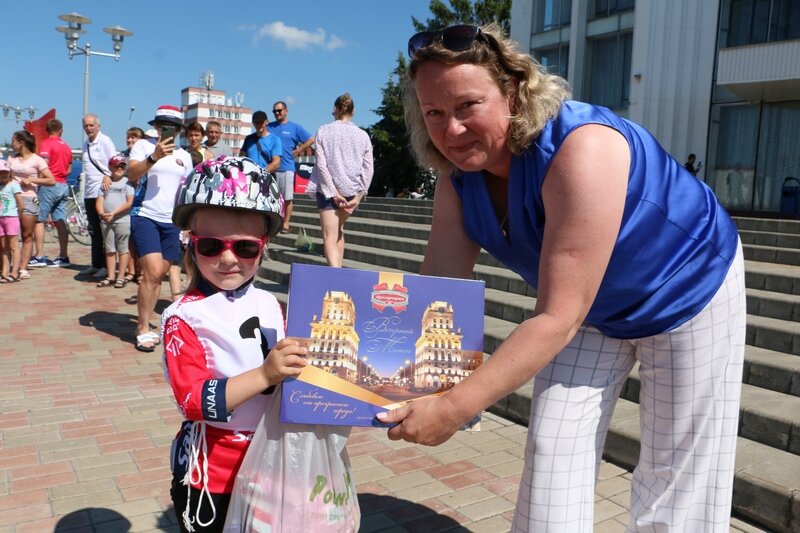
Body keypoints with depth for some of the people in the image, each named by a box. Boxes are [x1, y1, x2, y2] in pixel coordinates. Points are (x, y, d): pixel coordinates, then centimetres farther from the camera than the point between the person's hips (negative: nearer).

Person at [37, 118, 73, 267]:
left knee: (39, 220, -1)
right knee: (60, 223, 8)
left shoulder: (46, 144, -7)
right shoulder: (66, 146, 14)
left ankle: (40, 256, -3)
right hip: (63, 186, 6)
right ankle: (63, 256, 9)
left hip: (49, 185, -6)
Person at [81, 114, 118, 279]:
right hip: (89, 192, 8)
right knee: (94, 231, 12)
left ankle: (106, 265, -1)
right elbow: (87, 167, 21)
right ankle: (96, 264, 19)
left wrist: (108, 176, -21)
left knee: (104, 230, -5)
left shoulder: (105, 141, -5)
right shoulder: (86, 144, 17)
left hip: (103, 191, -8)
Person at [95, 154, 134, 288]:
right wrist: (102, 214, -12)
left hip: (122, 220, -4)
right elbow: (100, 201, 7)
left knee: (122, 249, 0)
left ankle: (121, 277, 6)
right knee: (109, 249, 10)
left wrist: (114, 213, -15)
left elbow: (129, 202, -8)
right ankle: (110, 277, 16)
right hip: (106, 220, 5)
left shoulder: (127, 182, 0)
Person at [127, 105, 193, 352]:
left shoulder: (184, 156, 14)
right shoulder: (144, 145, 1)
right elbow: (131, 176, -12)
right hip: (146, 218, -5)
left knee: (158, 276, 7)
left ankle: (144, 323, 17)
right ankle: (143, 330, -6)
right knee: (152, 272, -16)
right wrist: (154, 157, -25)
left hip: (173, 223, 5)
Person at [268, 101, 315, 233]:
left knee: (287, 198, -1)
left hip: (287, 168, -3)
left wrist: (297, 151, -2)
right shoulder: (269, 127, 11)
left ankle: (285, 224, 7)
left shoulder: (295, 127, 4)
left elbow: (311, 140, 2)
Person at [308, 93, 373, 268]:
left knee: (330, 236, -7)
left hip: (328, 189, -3)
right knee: (338, 229, 24)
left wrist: (333, 193, -9)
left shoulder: (324, 131, 0)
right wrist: (359, 195, -1)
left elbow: (321, 164, -9)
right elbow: (368, 169, 0)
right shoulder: (362, 135, 5)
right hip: (352, 190, 3)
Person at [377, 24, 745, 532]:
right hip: (590, 310, 6)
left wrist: (455, 407, -41)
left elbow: (558, 318, -38)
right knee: (550, 458, 5)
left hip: (690, 292, -5)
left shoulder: (580, 149, -37)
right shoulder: (458, 178, -14)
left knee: (676, 489, 4)